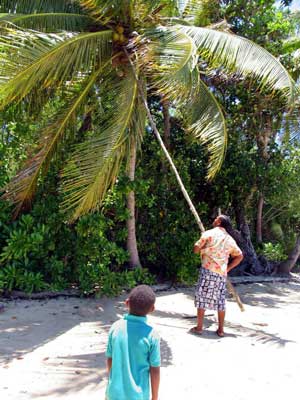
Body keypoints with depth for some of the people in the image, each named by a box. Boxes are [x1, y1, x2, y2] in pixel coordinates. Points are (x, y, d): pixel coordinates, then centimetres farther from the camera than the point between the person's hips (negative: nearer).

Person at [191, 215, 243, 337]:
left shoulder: (209, 233, -3)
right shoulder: (230, 239, 11)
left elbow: (196, 249, -4)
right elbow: (239, 256, 13)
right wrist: (228, 268, 13)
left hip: (208, 270, -4)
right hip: (222, 273, 4)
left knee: (202, 298, 3)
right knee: (220, 300, 10)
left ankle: (199, 327, 7)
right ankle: (220, 329, 14)